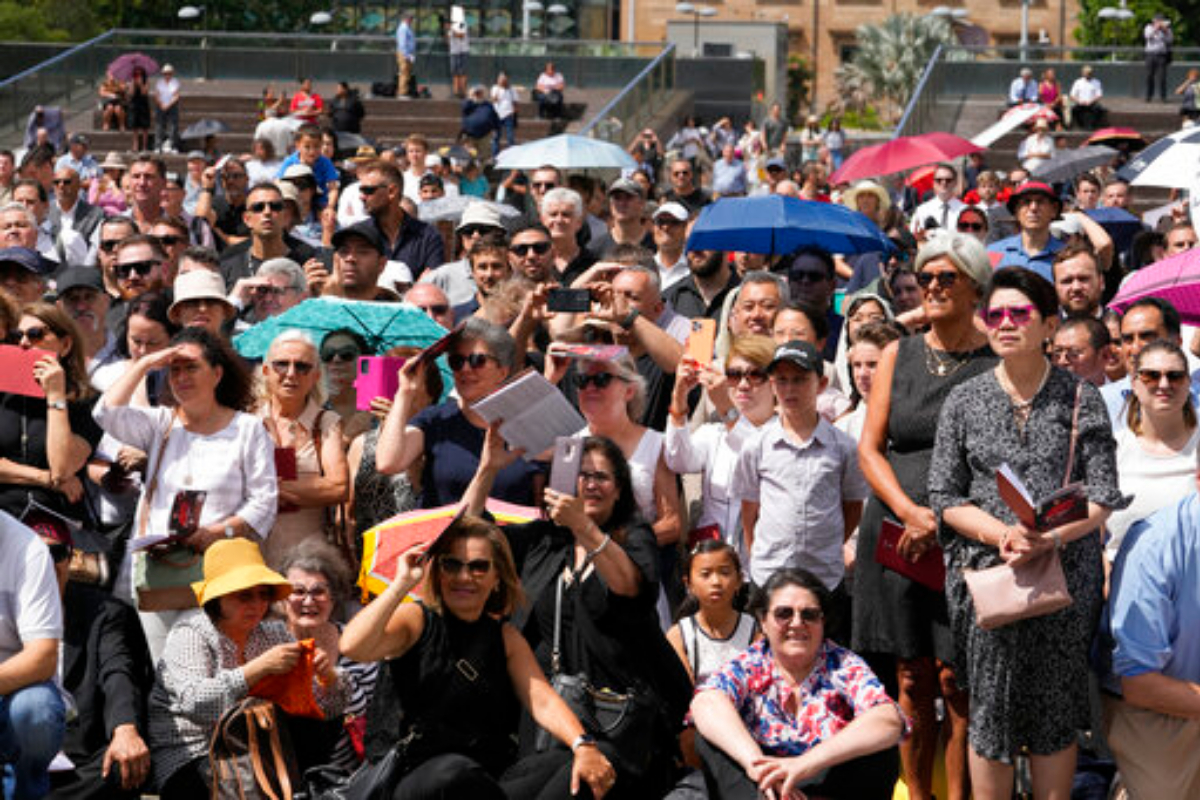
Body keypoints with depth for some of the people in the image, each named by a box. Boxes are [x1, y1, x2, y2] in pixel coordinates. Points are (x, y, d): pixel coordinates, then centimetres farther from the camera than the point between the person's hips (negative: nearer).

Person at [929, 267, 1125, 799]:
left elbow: (1102, 496, -1)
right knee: (990, 709, 2)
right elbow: (944, 496, 2)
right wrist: (1005, 535, -15)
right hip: (985, 572, 1)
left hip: (1065, 573, -1)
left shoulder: (1082, 400, 4)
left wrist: (1050, 538, -19)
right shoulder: (965, 401, 6)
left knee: (1056, 714, 4)